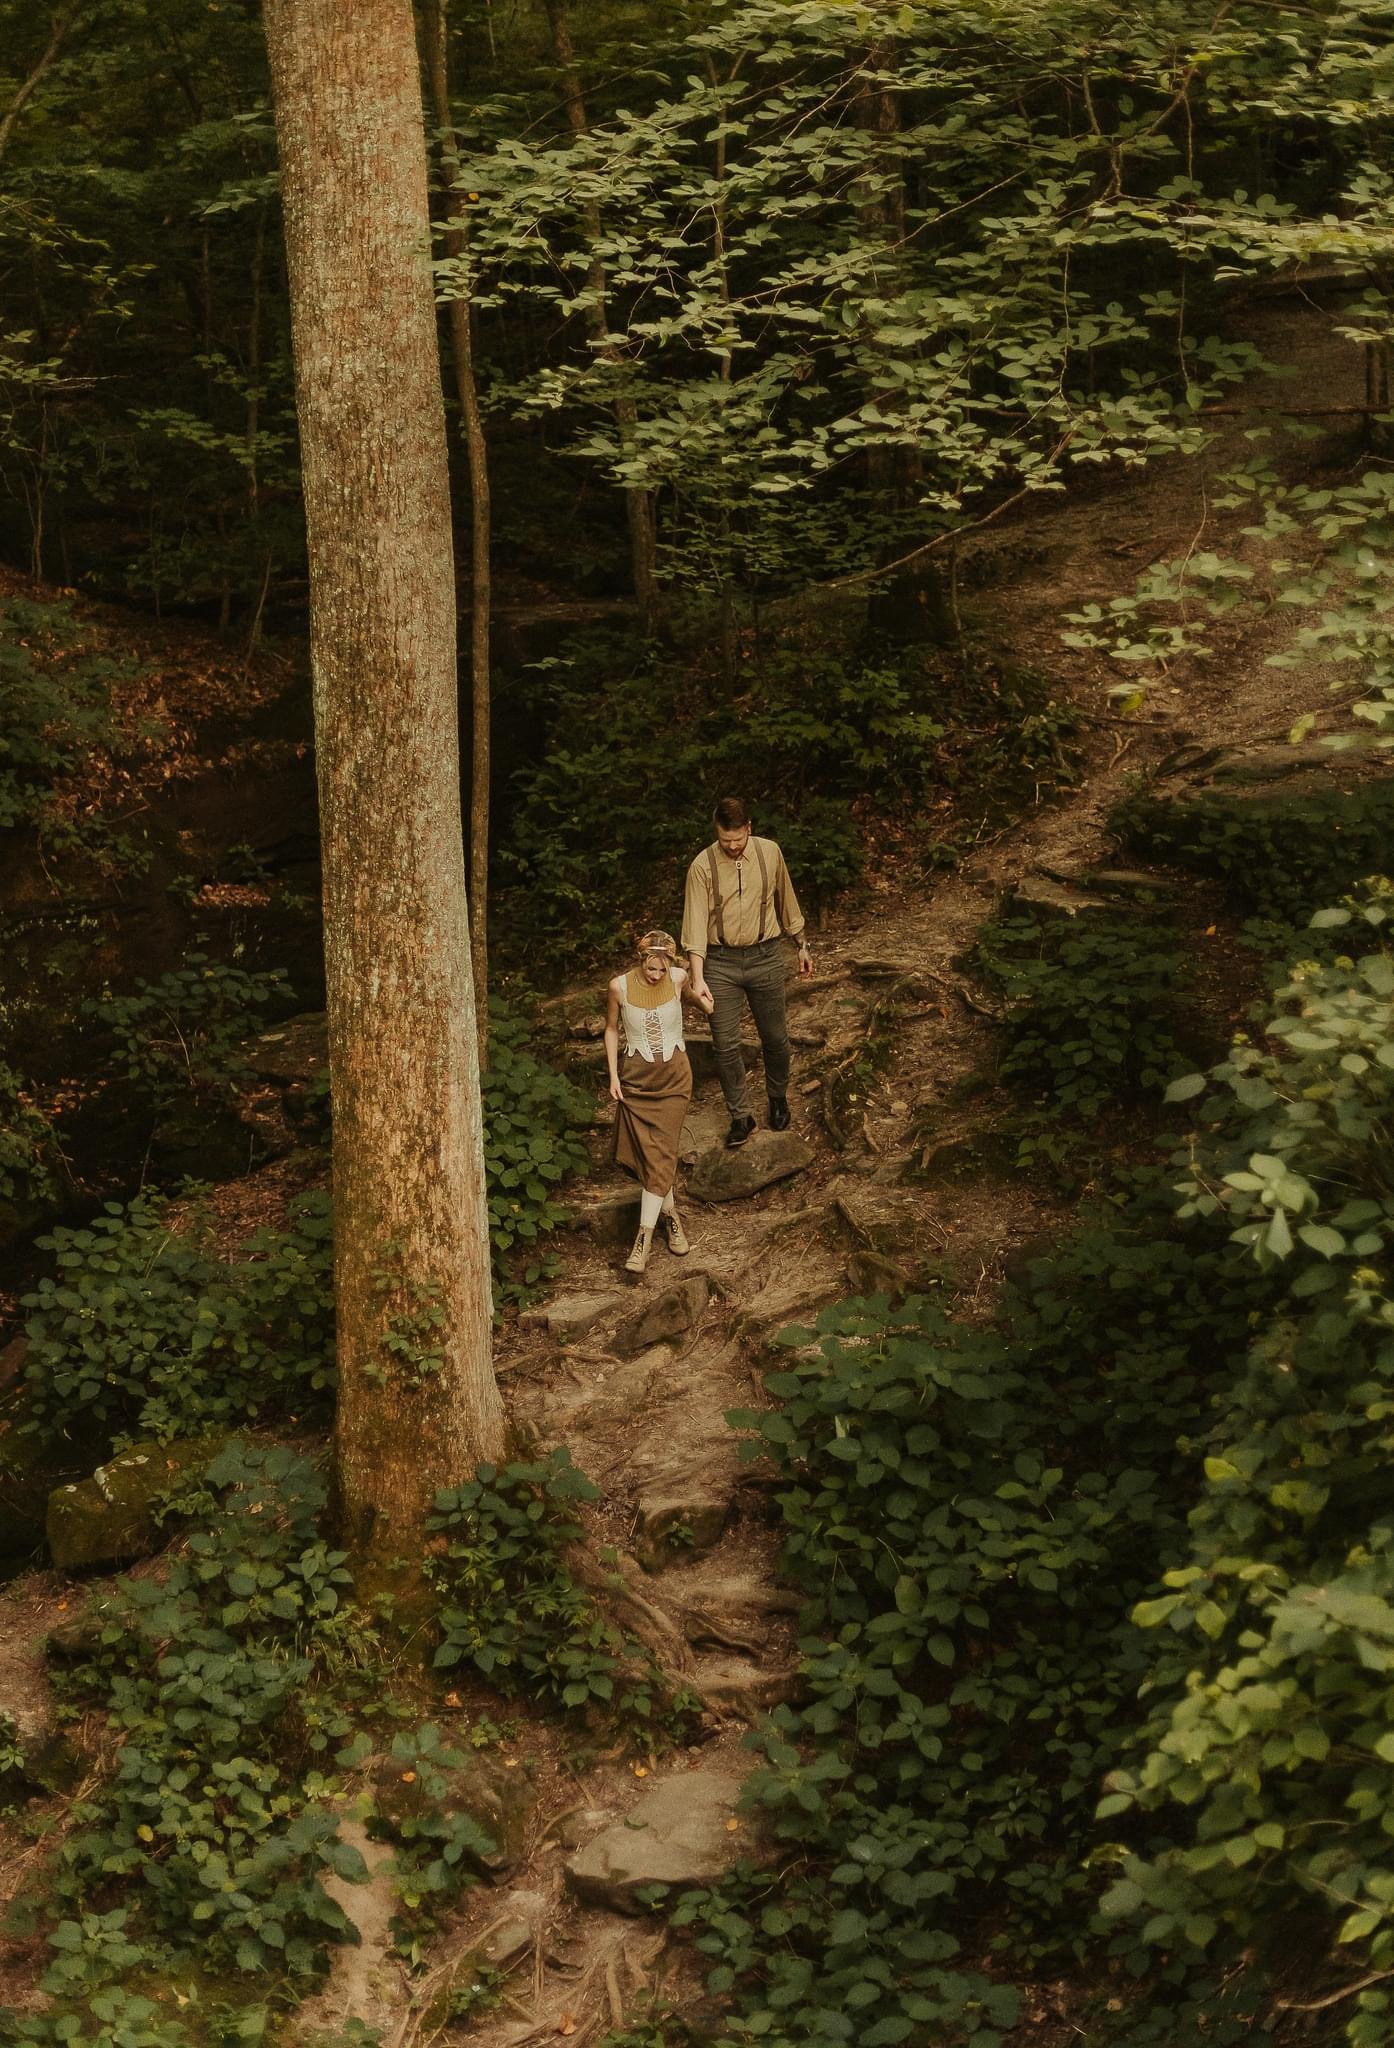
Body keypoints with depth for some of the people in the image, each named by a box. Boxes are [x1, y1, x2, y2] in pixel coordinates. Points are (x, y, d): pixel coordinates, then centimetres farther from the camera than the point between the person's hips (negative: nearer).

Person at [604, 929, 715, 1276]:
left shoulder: (678, 978, -8)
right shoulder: (620, 986, -12)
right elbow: (612, 1029, 3)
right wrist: (613, 1075, -1)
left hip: (673, 1077, 0)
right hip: (636, 1078, 0)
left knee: (661, 1154, -8)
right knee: (645, 1153, -2)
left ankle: (644, 1237, -10)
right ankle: (670, 1213, 22)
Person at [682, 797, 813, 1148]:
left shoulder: (770, 853, -4)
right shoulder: (702, 866, -11)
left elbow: (786, 902, 9)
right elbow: (695, 923, -14)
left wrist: (802, 945, 16)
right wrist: (698, 978, -22)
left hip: (765, 958, 1)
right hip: (721, 963, -1)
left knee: (775, 1038, 13)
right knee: (726, 1045, 0)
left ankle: (778, 1099, 37)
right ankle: (741, 1116, 15)